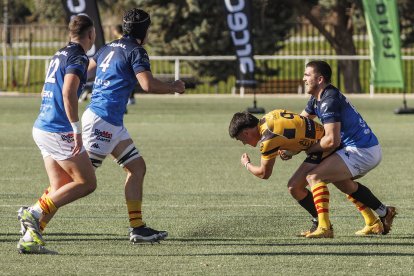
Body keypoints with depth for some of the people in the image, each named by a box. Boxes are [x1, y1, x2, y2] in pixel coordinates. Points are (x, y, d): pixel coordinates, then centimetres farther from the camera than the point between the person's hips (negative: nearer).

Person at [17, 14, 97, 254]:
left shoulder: (60, 55, 17)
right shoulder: (78, 57, -11)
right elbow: (68, 93, -23)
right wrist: (77, 130, -23)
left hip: (43, 128, 9)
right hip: (59, 132, -9)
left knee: (60, 190, 9)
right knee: (87, 183, -1)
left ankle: (31, 238, 0)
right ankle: (35, 212, -11)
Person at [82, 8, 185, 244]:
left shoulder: (110, 47, 15)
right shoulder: (136, 51, -10)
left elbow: (86, 71, 24)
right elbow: (148, 84, -20)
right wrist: (174, 87, -4)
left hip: (113, 124, 10)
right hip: (102, 120, -10)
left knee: (137, 168, 10)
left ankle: (137, 228, 8)